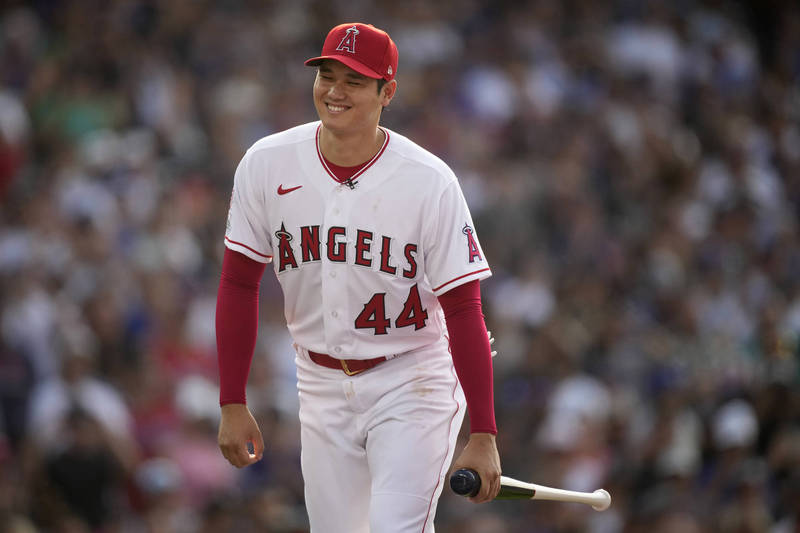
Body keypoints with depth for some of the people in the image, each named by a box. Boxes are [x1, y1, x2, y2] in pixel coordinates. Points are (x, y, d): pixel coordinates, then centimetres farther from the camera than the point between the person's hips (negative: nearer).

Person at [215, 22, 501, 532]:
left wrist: (483, 436, -18)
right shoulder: (266, 166, -6)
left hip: (411, 386, -4)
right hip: (322, 389, 4)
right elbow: (240, 285, 2)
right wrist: (233, 404, -1)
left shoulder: (430, 182, -16)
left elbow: (464, 311, -14)